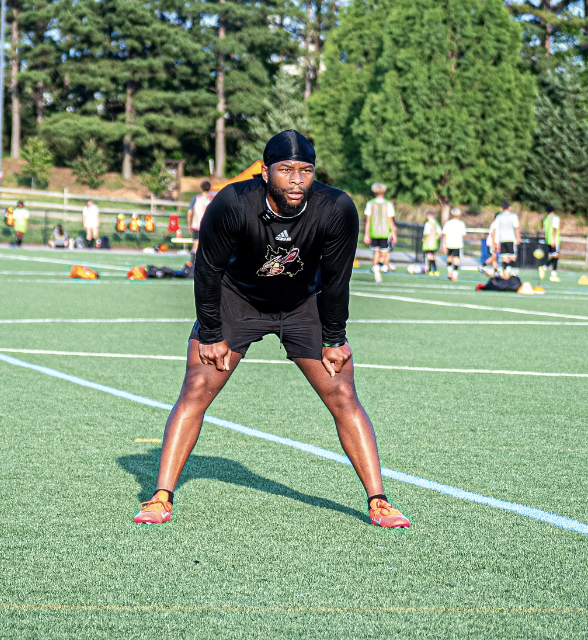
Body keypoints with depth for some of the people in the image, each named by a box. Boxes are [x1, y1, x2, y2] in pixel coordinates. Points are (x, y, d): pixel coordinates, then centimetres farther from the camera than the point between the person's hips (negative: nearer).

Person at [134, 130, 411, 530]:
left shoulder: (337, 209, -28)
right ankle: (162, 497, -7)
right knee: (196, 390, -12)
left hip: (304, 305, 1)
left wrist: (334, 340, -4)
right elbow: (209, 270, -16)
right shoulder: (233, 204, -31)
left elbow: (336, 279, -13)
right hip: (236, 299, -1)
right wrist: (211, 336, -11)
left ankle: (378, 502, -1)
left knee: (344, 398, -7)